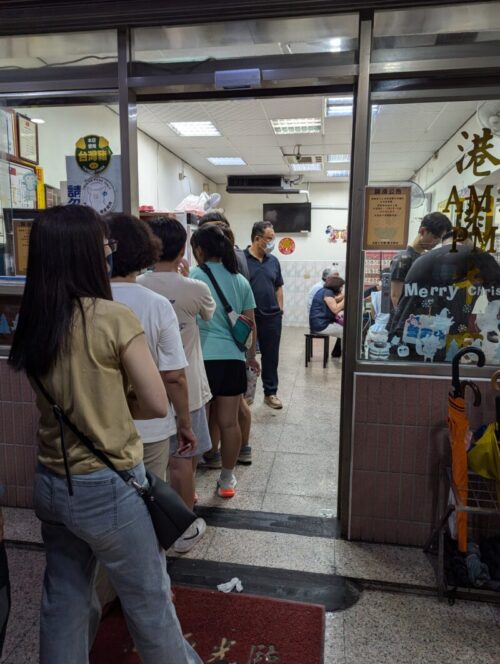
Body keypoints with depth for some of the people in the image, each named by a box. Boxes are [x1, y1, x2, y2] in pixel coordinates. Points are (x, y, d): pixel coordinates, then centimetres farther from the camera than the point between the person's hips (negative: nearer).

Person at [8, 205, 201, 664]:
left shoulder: (32, 322, -2)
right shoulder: (113, 317, -20)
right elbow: (157, 404, -14)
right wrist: (113, 411, 0)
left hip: (50, 484, 6)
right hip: (107, 487, -6)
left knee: (64, 600, 24)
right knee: (149, 601, 16)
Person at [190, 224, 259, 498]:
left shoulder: (195, 276, -6)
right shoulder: (240, 280, 9)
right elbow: (250, 323, 12)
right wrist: (251, 355, 22)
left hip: (203, 358, -4)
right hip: (233, 358, 4)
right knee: (229, 422, 12)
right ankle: (227, 480, 26)